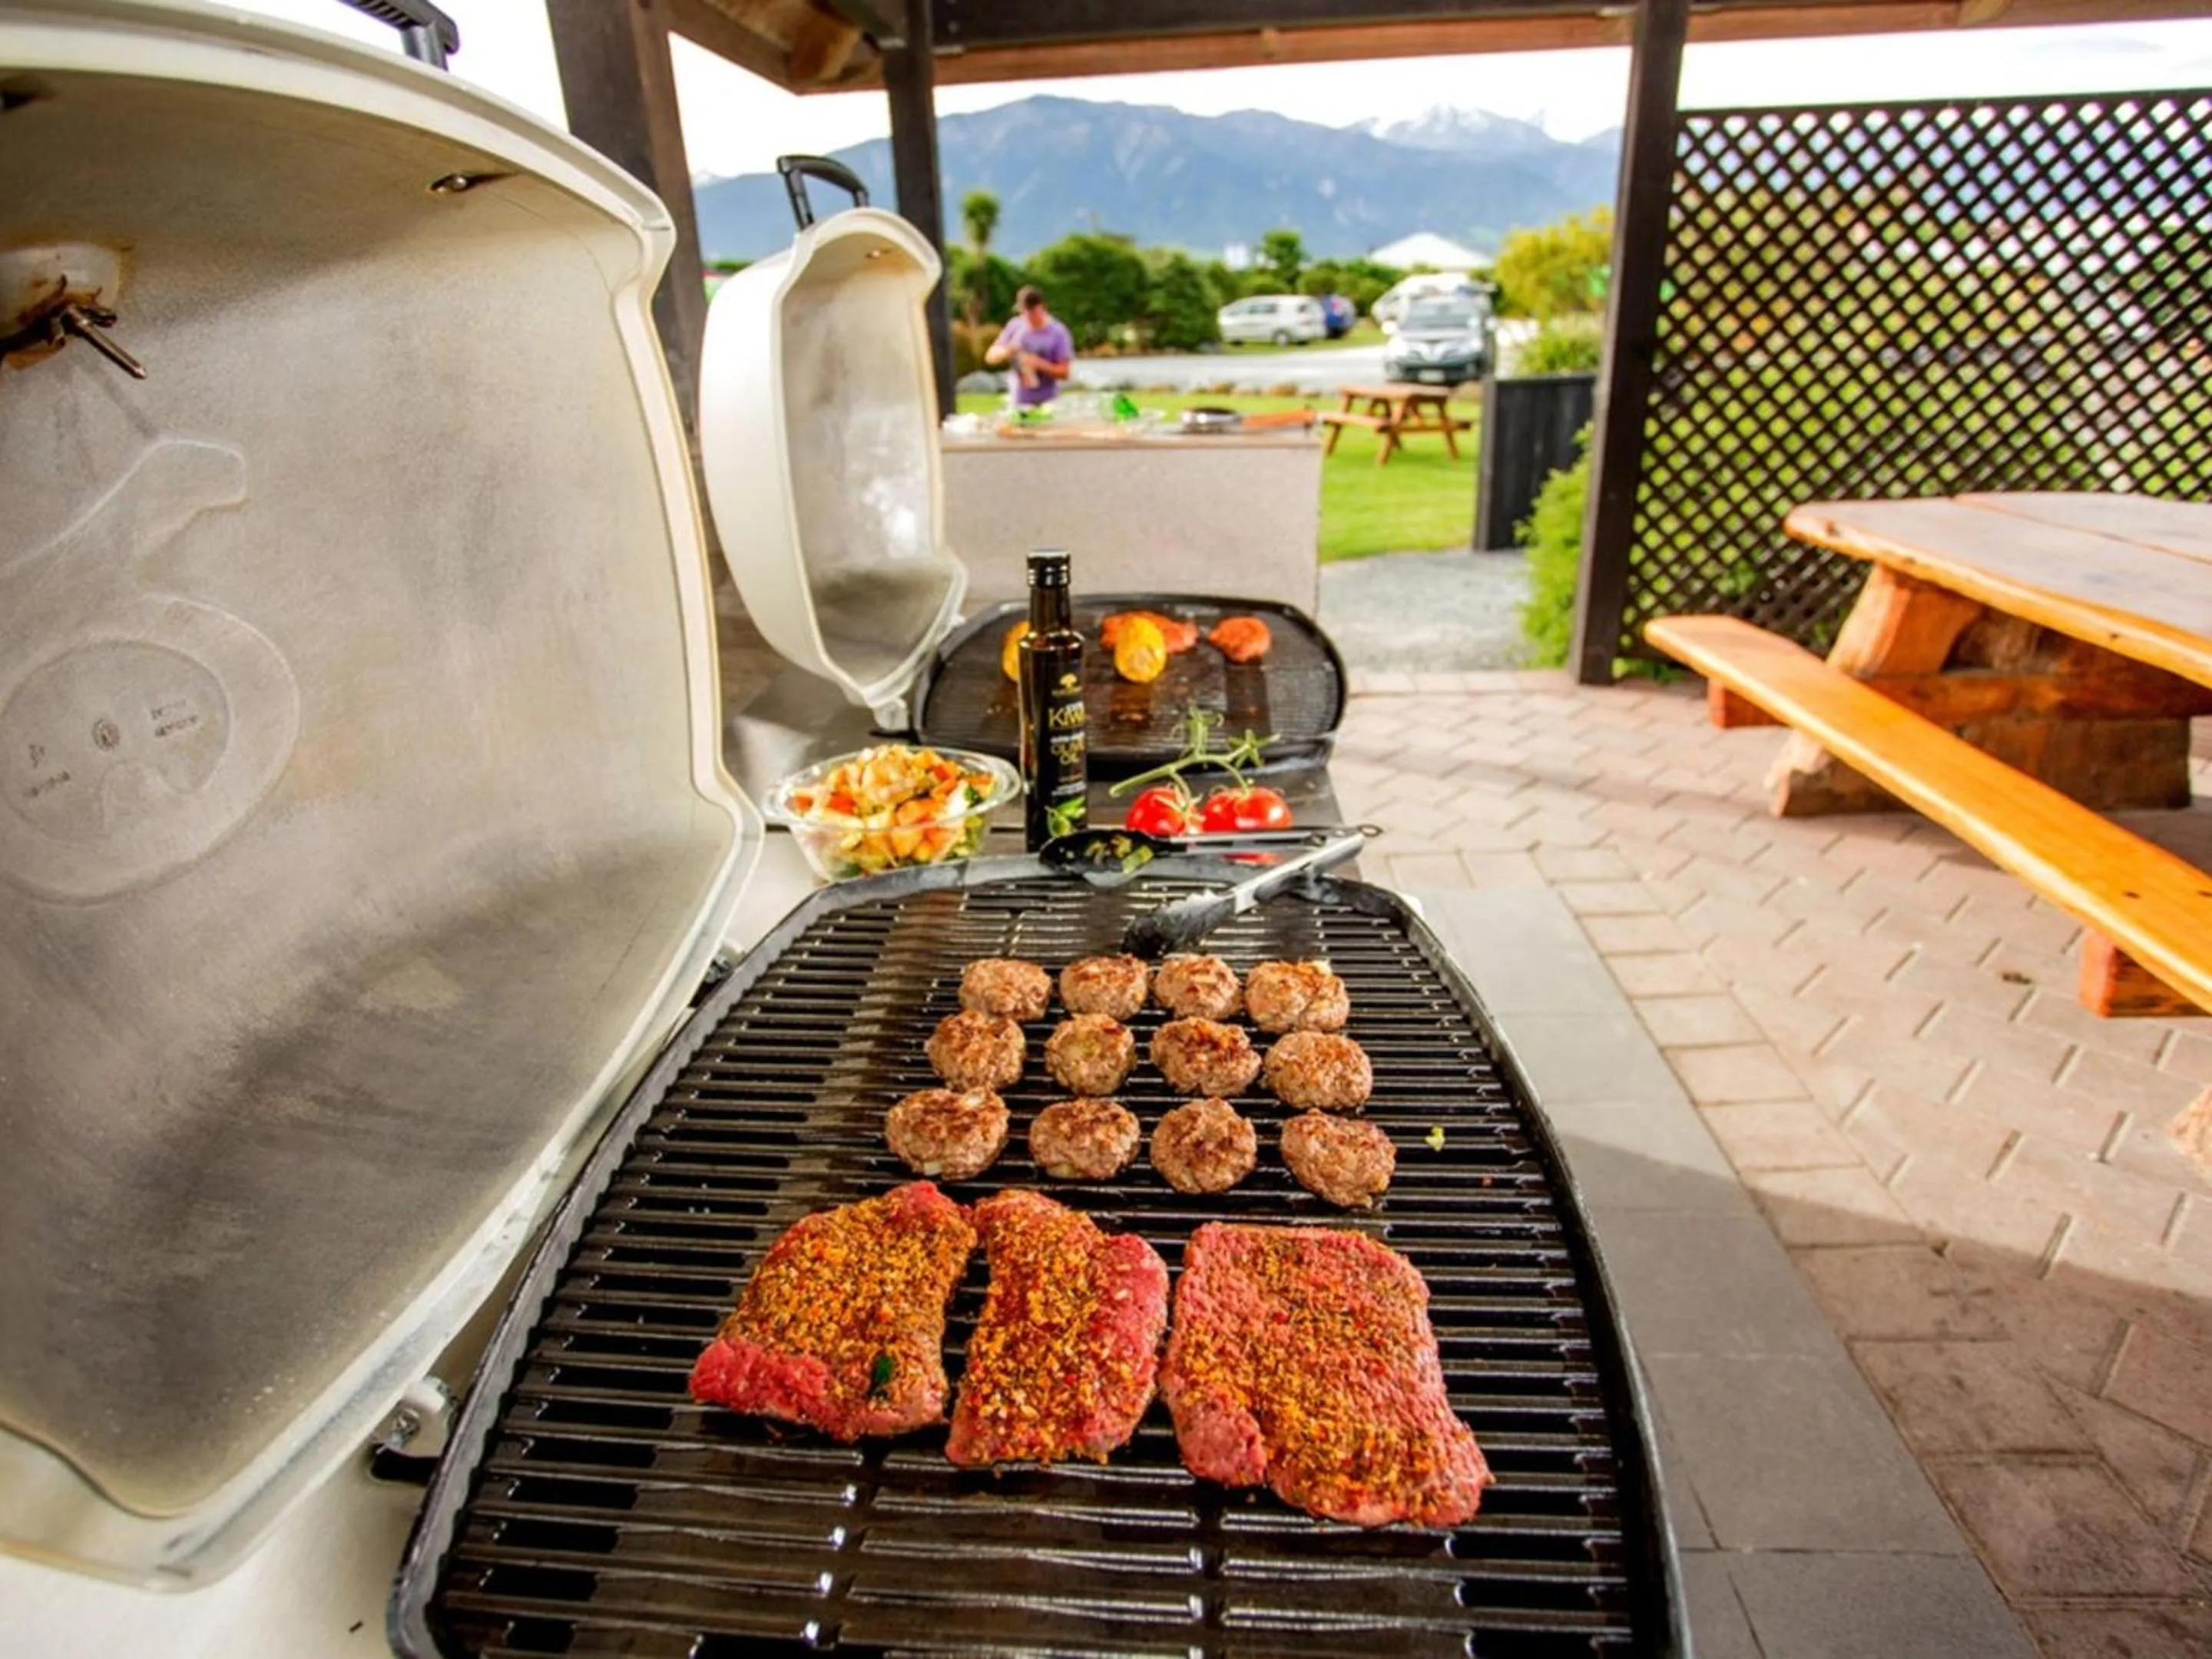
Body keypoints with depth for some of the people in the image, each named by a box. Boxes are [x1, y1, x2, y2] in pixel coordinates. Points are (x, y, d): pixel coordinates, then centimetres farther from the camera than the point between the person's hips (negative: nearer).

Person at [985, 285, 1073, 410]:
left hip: (1046, 404, -3)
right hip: (1016, 403, 3)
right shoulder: (1015, 325, 4)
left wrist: (1039, 364, -21)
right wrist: (1005, 352, -14)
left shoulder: (1058, 333, -5)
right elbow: (990, 357, 8)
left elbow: (1064, 373, -6)